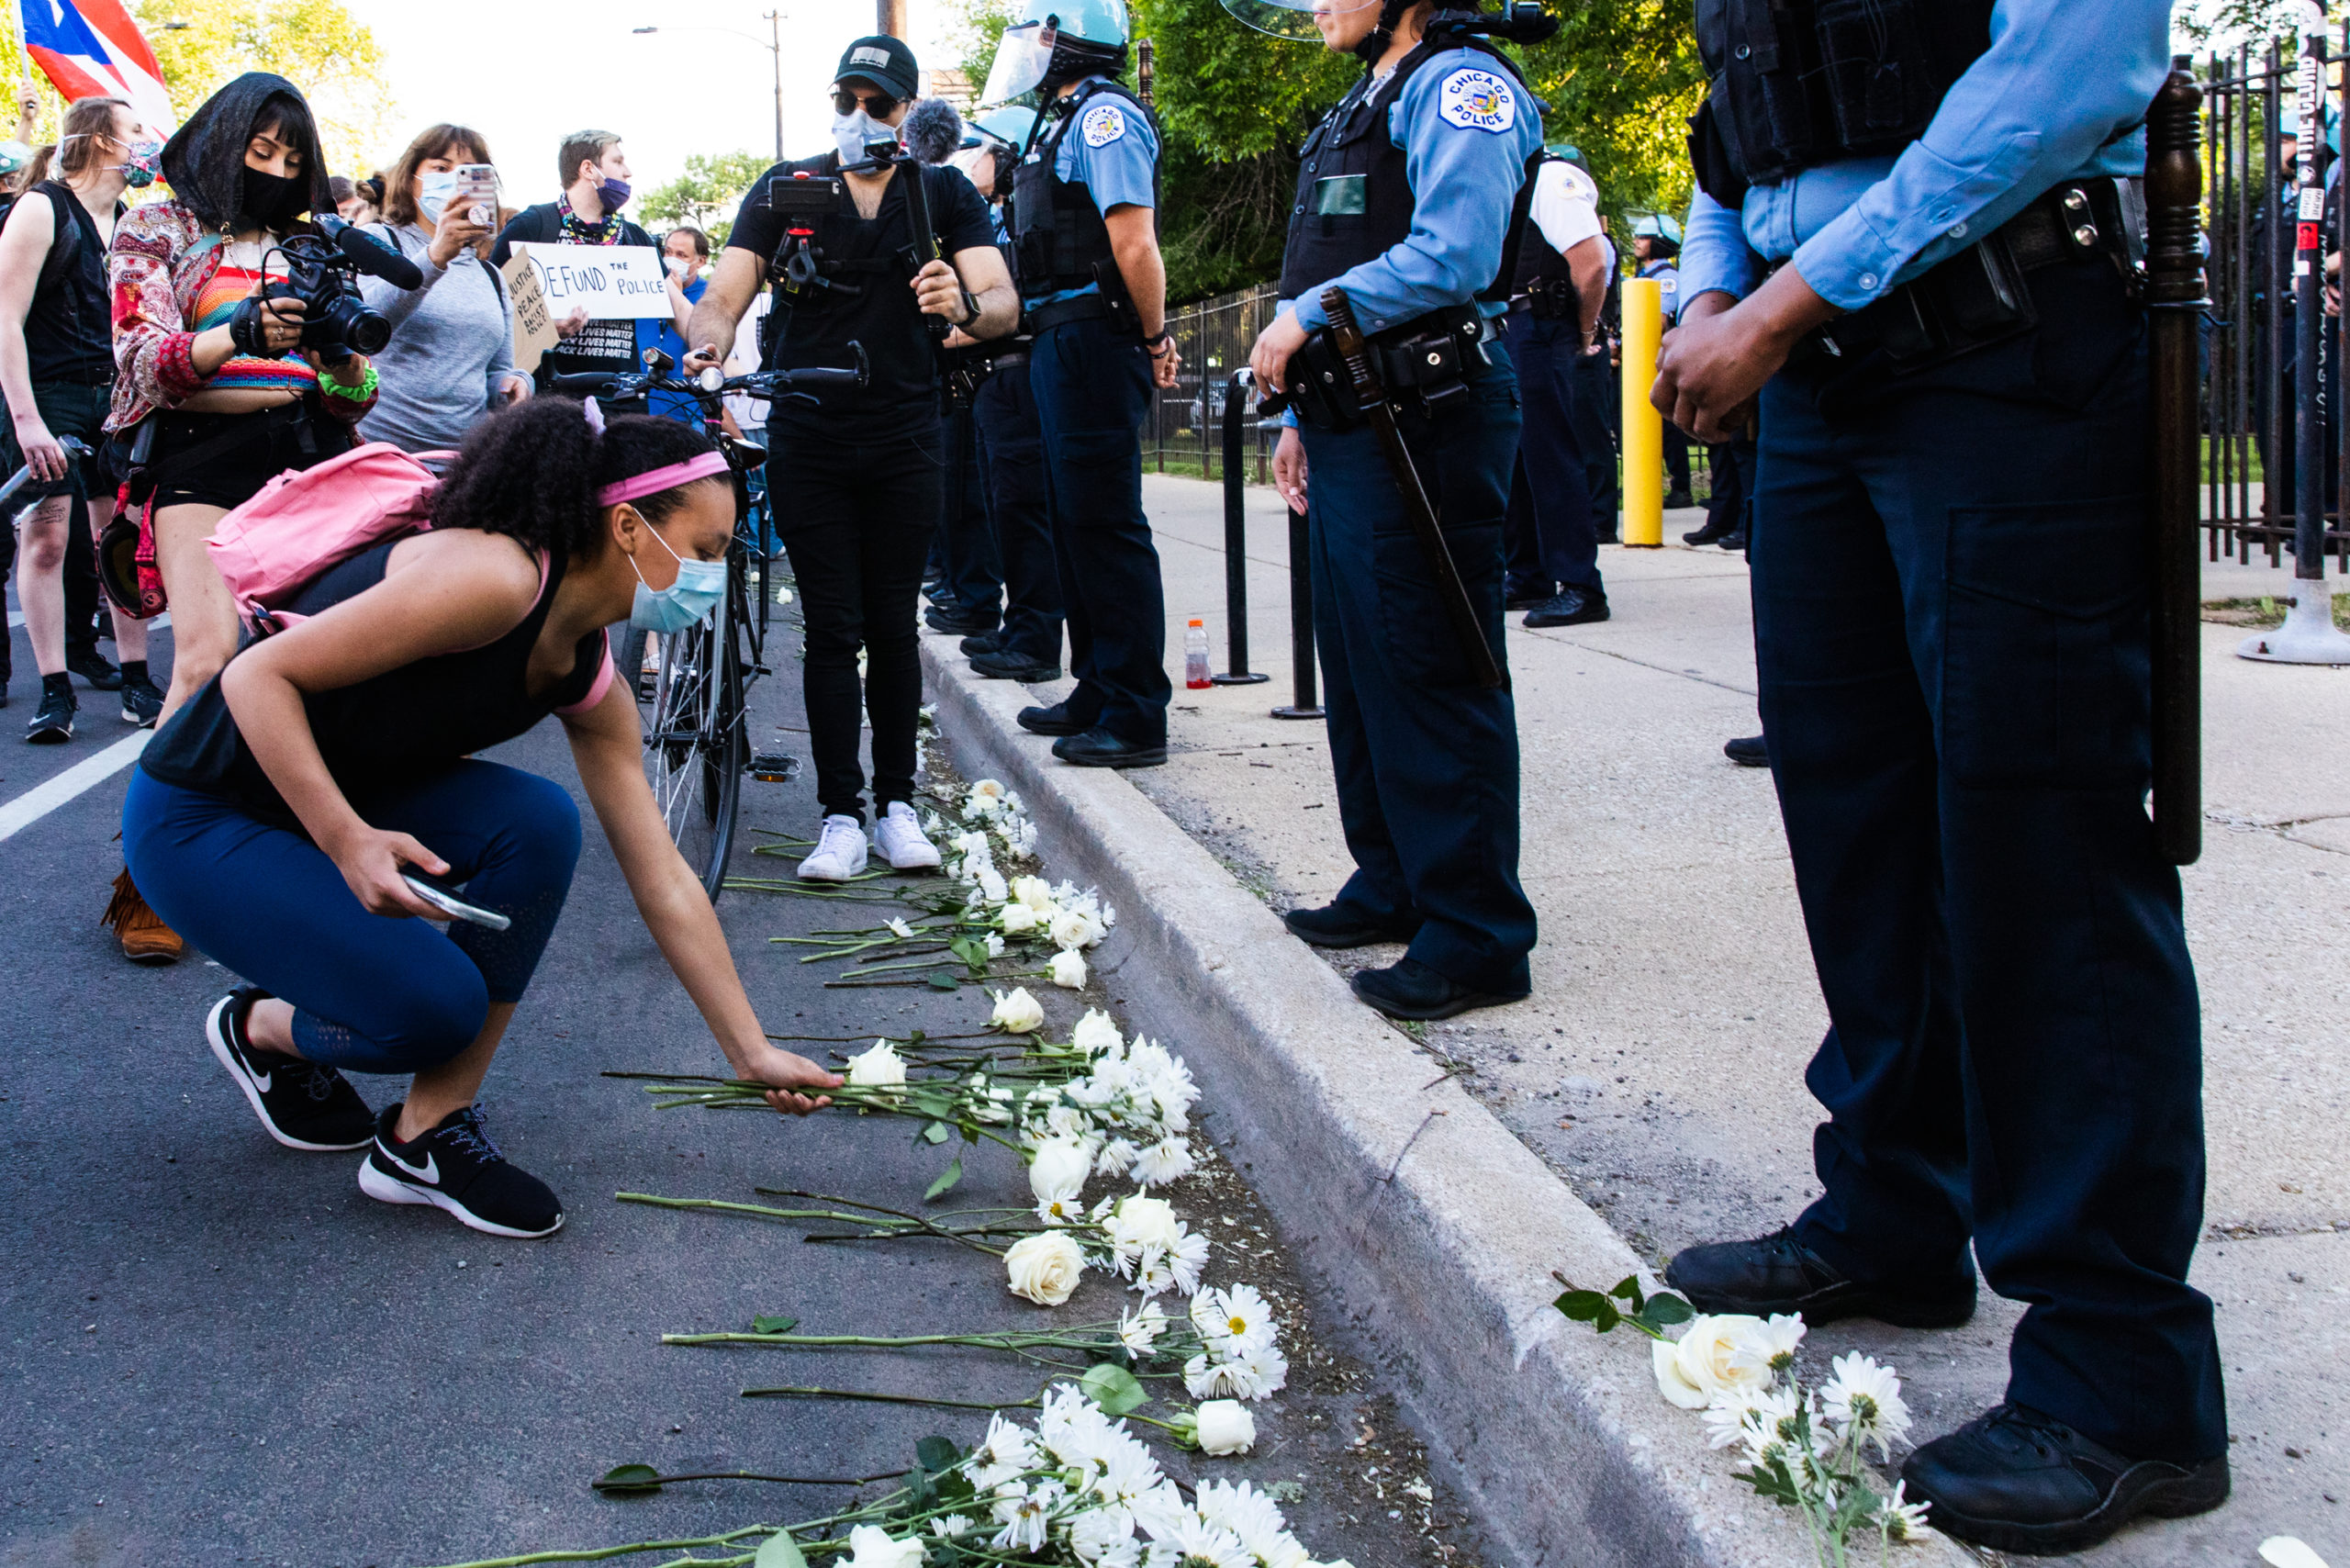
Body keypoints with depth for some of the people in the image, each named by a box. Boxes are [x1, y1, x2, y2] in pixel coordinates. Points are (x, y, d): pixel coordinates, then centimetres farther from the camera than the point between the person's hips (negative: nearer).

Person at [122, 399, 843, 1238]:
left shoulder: (588, 683, -2)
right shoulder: (493, 578, -28)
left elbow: (664, 884, 3)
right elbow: (258, 676, -27)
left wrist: (755, 1055, 5)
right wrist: (349, 841, -37)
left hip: (344, 793, 8)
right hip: (197, 815, -8)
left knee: (539, 822, -17)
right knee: (438, 1005, -21)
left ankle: (425, 1138, -5)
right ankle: (263, 1028, 14)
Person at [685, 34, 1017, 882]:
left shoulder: (945, 194, 3)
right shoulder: (784, 191, 4)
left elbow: (1004, 302, -9)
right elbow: (723, 296, -4)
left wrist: (965, 304, -33)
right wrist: (704, 345, -27)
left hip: (904, 440, 0)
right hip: (808, 439, 0)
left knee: (893, 626, 4)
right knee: (832, 629, -1)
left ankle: (897, 801, 14)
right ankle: (840, 814, 2)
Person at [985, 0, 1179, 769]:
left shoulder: (1104, 114, -12)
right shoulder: (1065, 122, 20)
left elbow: (1134, 243, -20)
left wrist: (1153, 338, -12)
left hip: (1094, 346, -10)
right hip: (1060, 346, 10)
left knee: (1106, 525, -9)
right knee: (1075, 522, 14)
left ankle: (1137, 715, -6)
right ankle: (1096, 692, 23)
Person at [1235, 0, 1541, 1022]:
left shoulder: (1456, 84, -9)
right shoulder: (1363, 106, 21)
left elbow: (1451, 258, -22)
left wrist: (1308, 317, -16)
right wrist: (1305, 418, 19)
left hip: (1426, 426, -10)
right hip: (1356, 424, 10)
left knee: (1430, 674, -8)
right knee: (1358, 660, 15)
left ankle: (1477, 939, -2)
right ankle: (1393, 887, 28)